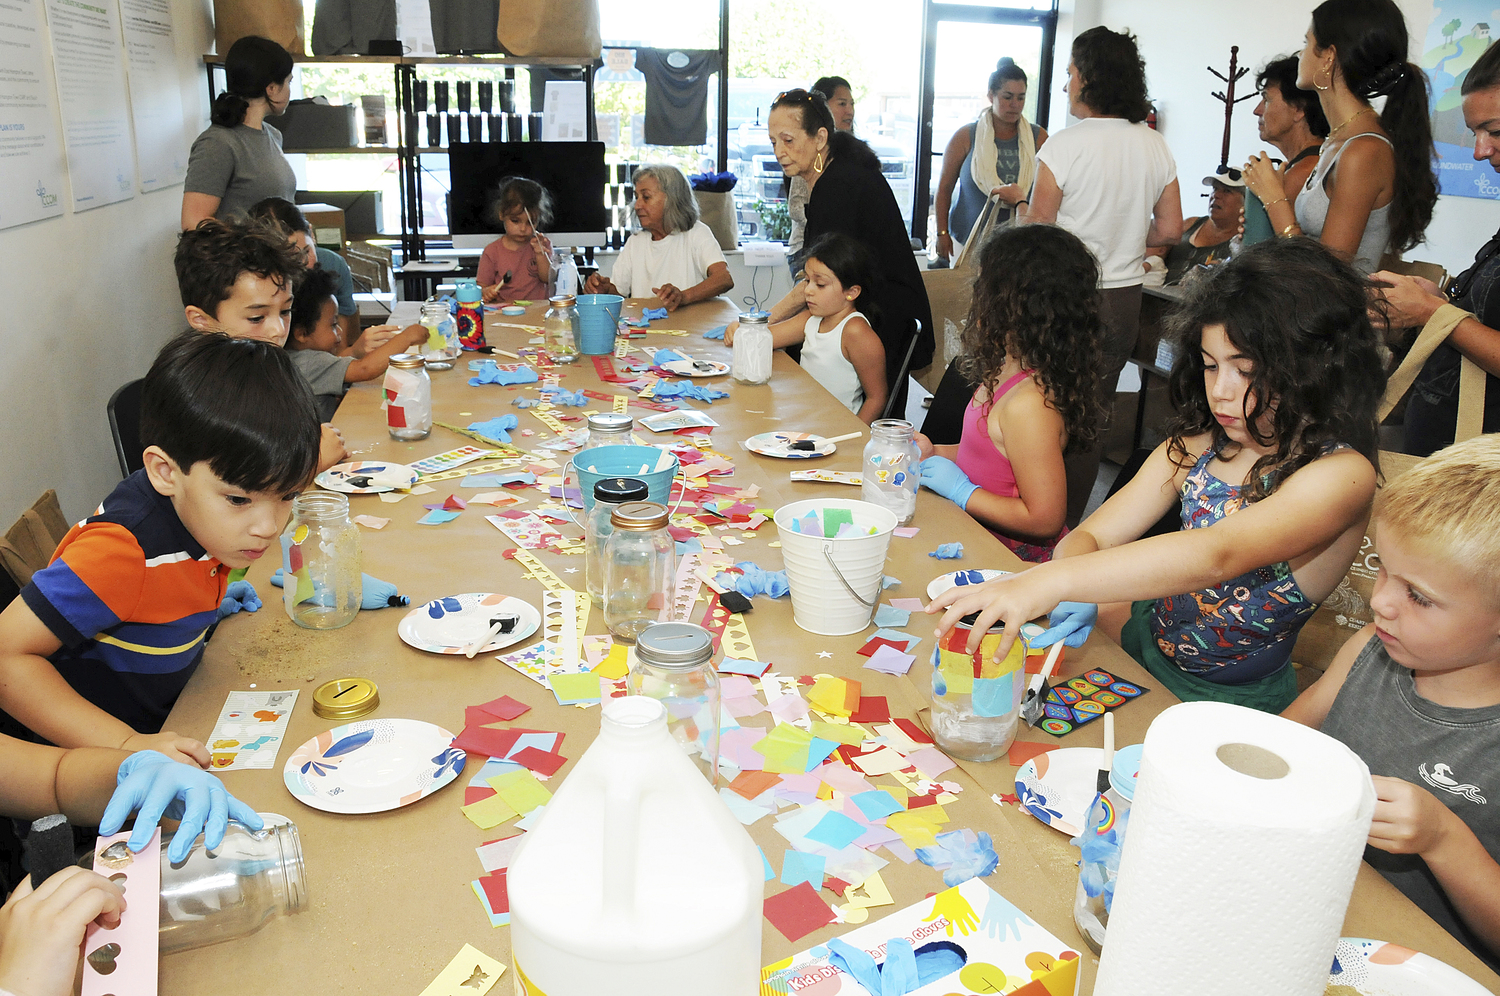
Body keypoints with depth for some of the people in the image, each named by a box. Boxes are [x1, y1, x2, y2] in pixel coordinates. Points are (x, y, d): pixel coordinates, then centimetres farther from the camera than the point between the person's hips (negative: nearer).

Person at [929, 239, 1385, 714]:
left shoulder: (1342, 475, -21)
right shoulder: (1197, 444, 0)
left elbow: (1217, 556, -38)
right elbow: (1089, 536, -5)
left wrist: (1051, 582, -51)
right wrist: (1076, 599, -30)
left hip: (1229, 703, -6)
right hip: (1148, 639, 6)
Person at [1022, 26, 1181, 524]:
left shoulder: (1063, 145, -13)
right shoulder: (1155, 146, 5)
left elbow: (1035, 233, -12)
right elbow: (1170, 230, 8)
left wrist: (1022, 210, 9)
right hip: (1126, 299, 6)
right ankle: (1070, 524, 24)